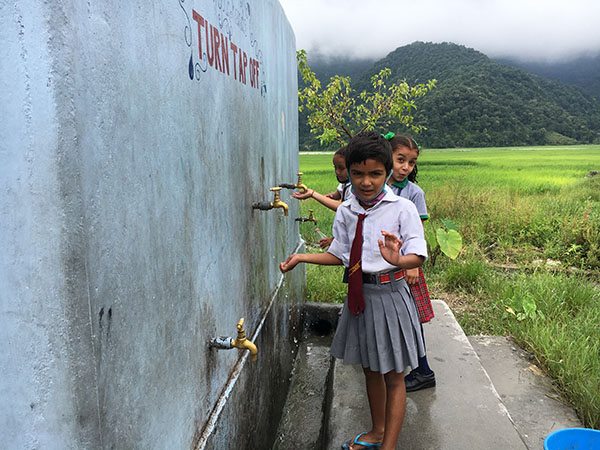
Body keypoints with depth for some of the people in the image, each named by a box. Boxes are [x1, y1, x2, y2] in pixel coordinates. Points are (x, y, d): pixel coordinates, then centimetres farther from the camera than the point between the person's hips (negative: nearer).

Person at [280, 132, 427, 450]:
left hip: (389, 295, -5)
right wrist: (302, 257, -1)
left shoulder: (402, 208, -13)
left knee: (393, 375, 10)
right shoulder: (345, 211, 0)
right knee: (370, 368, 23)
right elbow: (340, 255, 8)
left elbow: (418, 255, -18)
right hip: (359, 295, 6)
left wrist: (398, 260, -40)